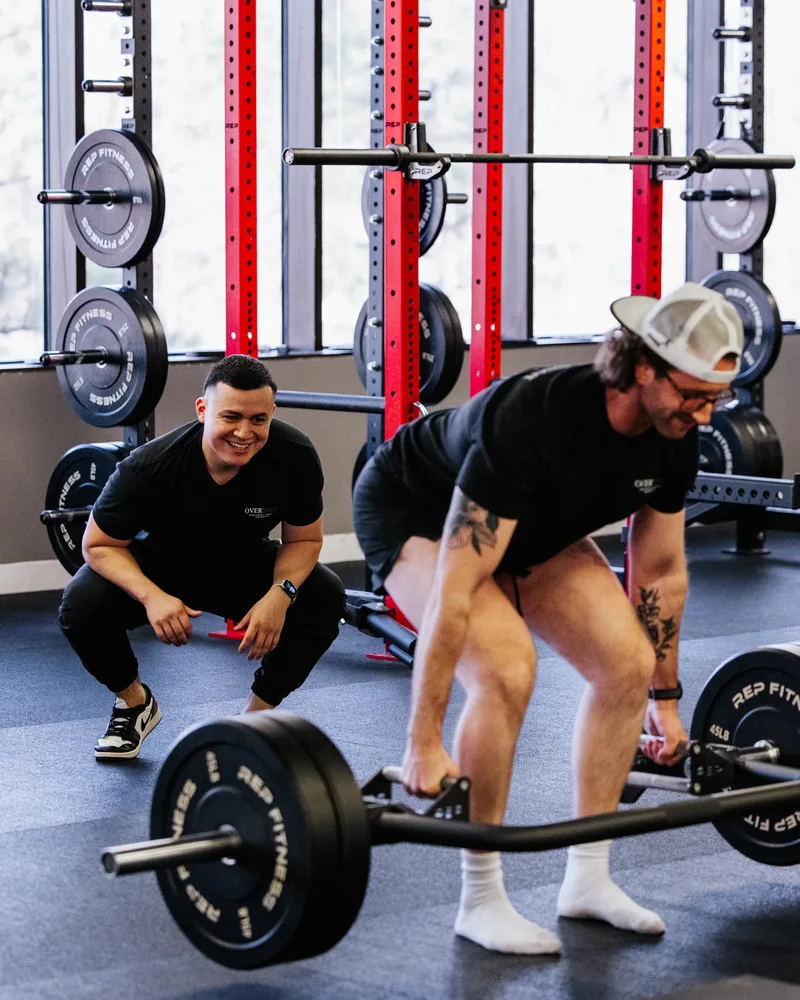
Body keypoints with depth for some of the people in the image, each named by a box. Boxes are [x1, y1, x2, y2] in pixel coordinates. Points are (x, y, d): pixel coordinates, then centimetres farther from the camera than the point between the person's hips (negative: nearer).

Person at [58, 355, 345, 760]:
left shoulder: (294, 457, -28)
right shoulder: (149, 467, -34)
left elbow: (304, 539, -11)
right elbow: (99, 544, -20)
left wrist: (280, 593, -31)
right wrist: (152, 596, -37)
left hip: (245, 568, 2)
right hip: (159, 569, -2)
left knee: (325, 598, -23)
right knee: (81, 605, -29)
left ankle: (258, 713, -1)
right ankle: (134, 702, 2)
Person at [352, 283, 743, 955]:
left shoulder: (674, 442, -19)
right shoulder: (532, 421, -41)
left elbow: (660, 573, -1)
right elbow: (455, 590, -40)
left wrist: (665, 703, 6)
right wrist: (424, 745, -39)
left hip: (538, 528, 7)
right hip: (413, 515, -7)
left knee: (628, 663, -10)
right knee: (507, 669, -29)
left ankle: (588, 879, 3)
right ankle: (481, 901, -15)